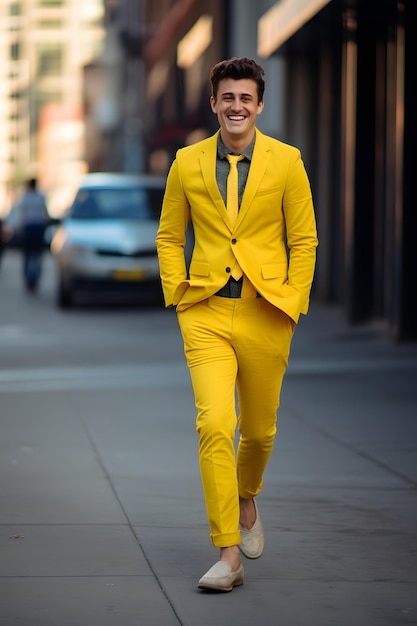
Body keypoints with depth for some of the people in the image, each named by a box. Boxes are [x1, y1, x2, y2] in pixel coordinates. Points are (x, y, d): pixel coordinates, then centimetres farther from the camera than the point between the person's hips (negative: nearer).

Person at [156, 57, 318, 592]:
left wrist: (291, 306, -1)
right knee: (214, 425, -16)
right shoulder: (187, 163, 4)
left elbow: (304, 240, 5)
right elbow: (169, 237, 13)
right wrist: (177, 296, 3)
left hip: (265, 314, 1)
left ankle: (247, 502, 47)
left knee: (258, 429, 13)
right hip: (205, 313, 0)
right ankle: (228, 557, -14)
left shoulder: (286, 162, 0)